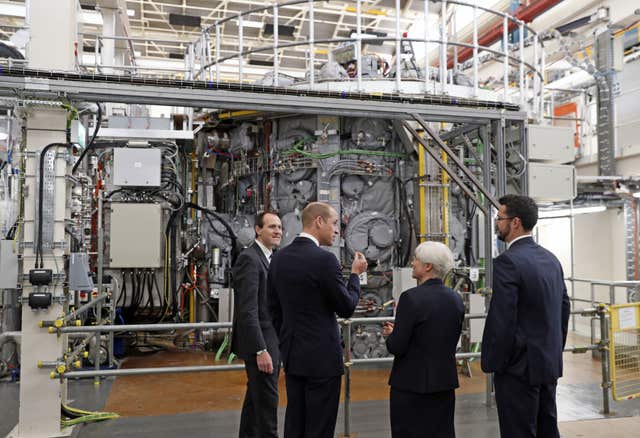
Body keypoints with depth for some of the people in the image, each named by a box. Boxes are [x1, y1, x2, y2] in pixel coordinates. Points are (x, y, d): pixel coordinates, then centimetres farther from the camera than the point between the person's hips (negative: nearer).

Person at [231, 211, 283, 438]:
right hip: (260, 343, -9)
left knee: (256, 397, 18)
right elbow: (248, 311, -22)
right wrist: (260, 350, -24)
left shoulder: (270, 258, 12)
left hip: (271, 341, 9)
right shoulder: (249, 259, -17)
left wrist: (278, 344, 16)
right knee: (266, 400, -1)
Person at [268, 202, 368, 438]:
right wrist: (355, 274, 1)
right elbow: (346, 308, -13)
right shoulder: (324, 260, -19)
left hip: (292, 355, 8)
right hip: (322, 357, -7)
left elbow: (274, 307, 11)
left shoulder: (279, 257, 4)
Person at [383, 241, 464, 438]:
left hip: (412, 385, -6)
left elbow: (397, 347, -18)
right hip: (445, 383, 6)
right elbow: (450, 342, 12)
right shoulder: (456, 299, 2)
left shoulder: (411, 298, -18)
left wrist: (392, 334, 4)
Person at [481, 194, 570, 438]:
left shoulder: (507, 262, -19)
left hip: (519, 367, -8)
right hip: (550, 363, 9)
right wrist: (554, 351, 20)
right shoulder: (551, 258, 8)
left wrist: (491, 363, -10)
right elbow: (564, 309, 13)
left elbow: (501, 321, -21)